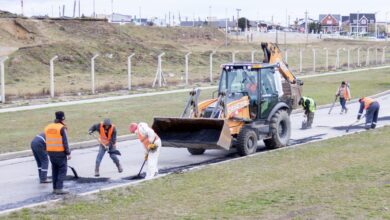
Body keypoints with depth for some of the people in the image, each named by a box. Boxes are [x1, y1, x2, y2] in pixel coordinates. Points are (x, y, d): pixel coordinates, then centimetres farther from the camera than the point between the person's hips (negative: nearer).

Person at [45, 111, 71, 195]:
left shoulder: (48, 127, 8)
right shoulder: (62, 128, -12)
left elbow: (47, 141, 12)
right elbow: (65, 142, -14)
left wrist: (49, 151, 18)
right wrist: (68, 153, -9)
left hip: (50, 152, 7)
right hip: (60, 152, -7)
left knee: (55, 170, 15)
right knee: (62, 170, -1)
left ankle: (55, 188, 18)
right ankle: (59, 188, -9)